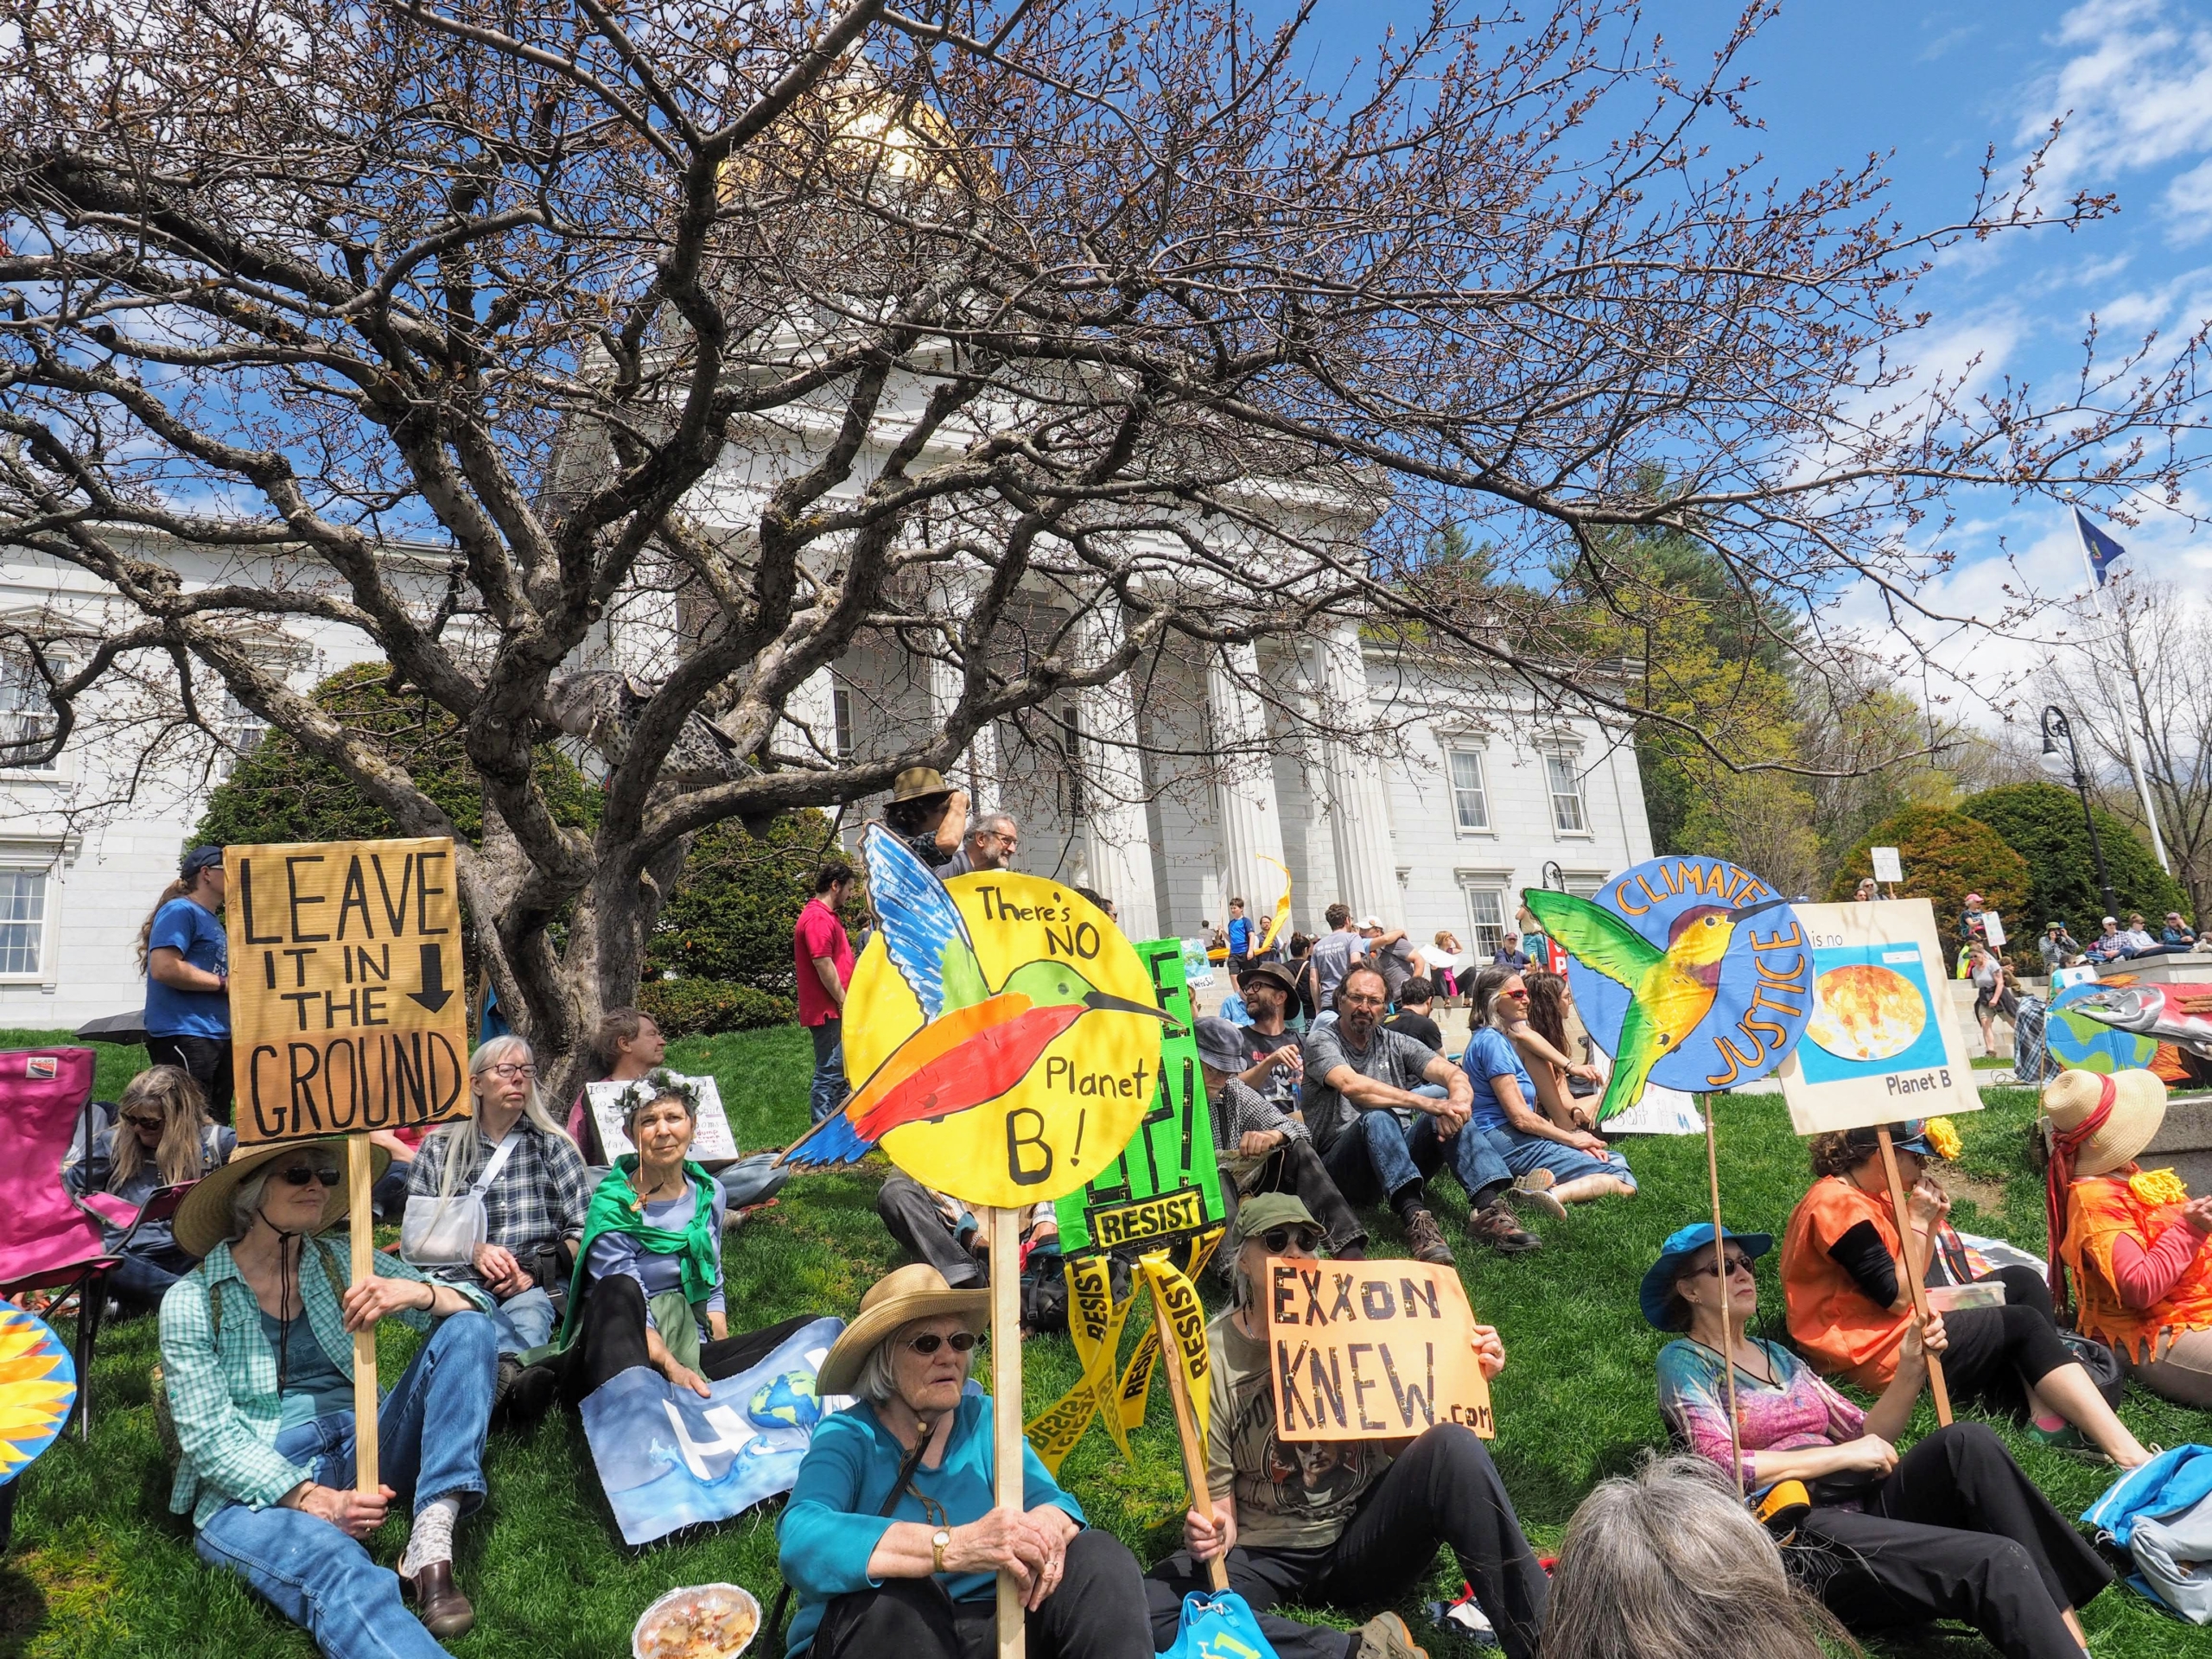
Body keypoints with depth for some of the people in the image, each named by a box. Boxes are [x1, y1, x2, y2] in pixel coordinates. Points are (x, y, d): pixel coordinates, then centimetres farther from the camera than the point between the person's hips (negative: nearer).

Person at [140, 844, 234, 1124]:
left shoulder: (212, 921, 20)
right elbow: (164, 968, -20)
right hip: (184, 1035, -9)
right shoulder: (181, 910, -7)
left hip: (218, 1036, 10)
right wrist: (224, 983, -12)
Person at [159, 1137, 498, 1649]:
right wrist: (311, 1499, -21)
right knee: (338, 1566, -37)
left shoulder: (343, 1265, 8)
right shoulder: (192, 1300, -1)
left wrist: (418, 1293, -21)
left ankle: (431, 1541, -28)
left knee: (464, 1328, -16)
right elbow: (208, 1439, -7)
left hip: (360, 1454, 4)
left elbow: (477, 1307, 2)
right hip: (257, 1489, -4)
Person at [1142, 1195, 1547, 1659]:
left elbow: (1403, 1443, 7)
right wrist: (1217, 1529, -24)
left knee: (1453, 1446, -27)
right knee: (1149, 1608, -31)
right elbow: (1217, 1496, -1)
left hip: (1364, 1542, 1)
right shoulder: (1210, 1357, -6)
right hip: (1266, 1555, -1)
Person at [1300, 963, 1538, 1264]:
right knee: (1377, 1117, -33)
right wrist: (1431, 1104, -30)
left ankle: (1488, 1208, -35)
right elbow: (1352, 1085, -23)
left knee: (1448, 1114, -18)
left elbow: (1453, 1073, -1)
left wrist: (1459, 1098, -27)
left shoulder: (1395, 1044, 14)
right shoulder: (1321, 1040, -1)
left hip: (1399, 1157, 5)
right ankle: (1415, 1218, -51)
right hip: (1342, 1166, -5)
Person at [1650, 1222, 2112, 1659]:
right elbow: (1721, 1466, -14)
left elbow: (1868, 1439, 16)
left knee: (1967, 1441, -19)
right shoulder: (1684, 1362, -1)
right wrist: (1840, 1456, -10)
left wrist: (1912, 1368, 1)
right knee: (1998, 1562, -27)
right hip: (1796, 1535, -7)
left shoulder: (1776, 1355, 22)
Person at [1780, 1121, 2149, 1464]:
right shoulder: (1838, 1204, -20)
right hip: (1875, 1352, -10)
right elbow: (1898, 1298, -19)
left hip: (1904, 1324, 10)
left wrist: (1930, 1223, -1)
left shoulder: (1868, 1196, 12)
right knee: (2023, 1325, -7)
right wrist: (1917, 1222, -12)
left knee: (2021, 1281, 5)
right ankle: (2126, 1453, -11)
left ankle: (2045, 1415, -12)